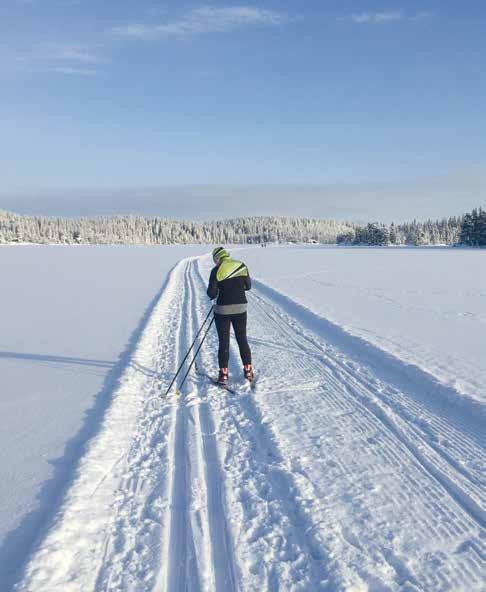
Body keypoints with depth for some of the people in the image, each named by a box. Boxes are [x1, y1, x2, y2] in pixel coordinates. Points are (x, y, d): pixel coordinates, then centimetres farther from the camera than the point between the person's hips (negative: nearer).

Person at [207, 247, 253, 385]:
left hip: (223, 310, -3)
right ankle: (248, 371, 20)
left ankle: (223, 374, 10)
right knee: (242, 340, 16)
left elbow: (211, 293, -12)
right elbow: (248, 286, 9)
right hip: (241, 308, 4)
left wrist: (214, 295, 10)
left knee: (224, 342, 7)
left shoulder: (217, 270, -11)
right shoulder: (242, 266, 1)